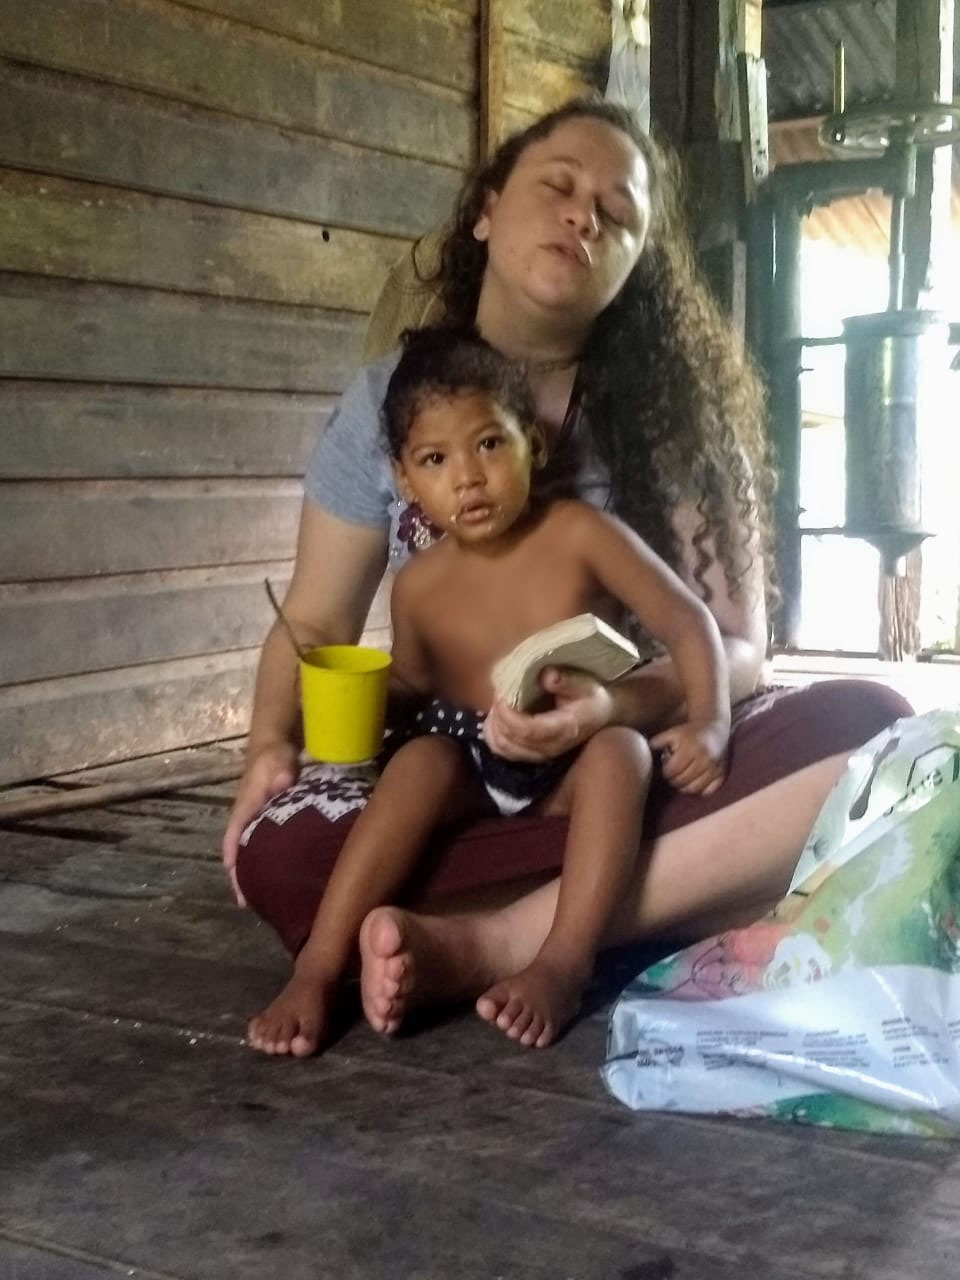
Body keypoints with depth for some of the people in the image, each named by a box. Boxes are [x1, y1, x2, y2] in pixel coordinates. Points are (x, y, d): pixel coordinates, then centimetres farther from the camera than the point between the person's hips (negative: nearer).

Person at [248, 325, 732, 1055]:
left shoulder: (579, 536, -11)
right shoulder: (419, 586, -3)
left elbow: (687, 623, -7)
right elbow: (412, 689, 12)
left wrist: (709, 724, -22)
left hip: (577, 773, -1)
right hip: (471, 774, 1)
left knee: (621, 750, -31)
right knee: (421, 760, -29)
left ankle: (566, 963, -37)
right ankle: (319, 967, -32)